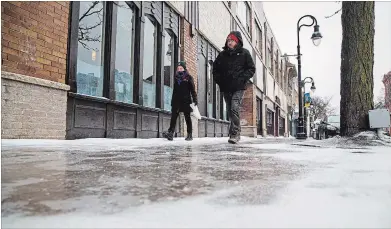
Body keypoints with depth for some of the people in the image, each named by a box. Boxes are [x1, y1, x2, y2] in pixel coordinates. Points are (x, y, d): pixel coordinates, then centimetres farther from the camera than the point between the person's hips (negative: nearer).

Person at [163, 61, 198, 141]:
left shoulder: (188, 78, 4)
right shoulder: (176, 77, 17)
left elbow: (193, 90, 0)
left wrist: (195, 100, -8)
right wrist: (172, 101, 16)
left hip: (186, 101, -4)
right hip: (176, 101, 4)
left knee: (187, 118, 2)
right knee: (173, 117, -9)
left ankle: (190, 135, 7)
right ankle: (170, 133, -15)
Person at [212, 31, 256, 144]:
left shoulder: (244, 53, 3)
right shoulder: (222, 54, 12)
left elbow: (251, 69, 3)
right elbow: (215, 69, 18)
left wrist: (242, 79, -10)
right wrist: (219, 80, 4)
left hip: (238, 87, -4)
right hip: (226, 88, 4)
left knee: (235, 108, -19)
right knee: (230, 111, 8)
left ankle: (234, 133, -15)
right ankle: (236, 133, 20)